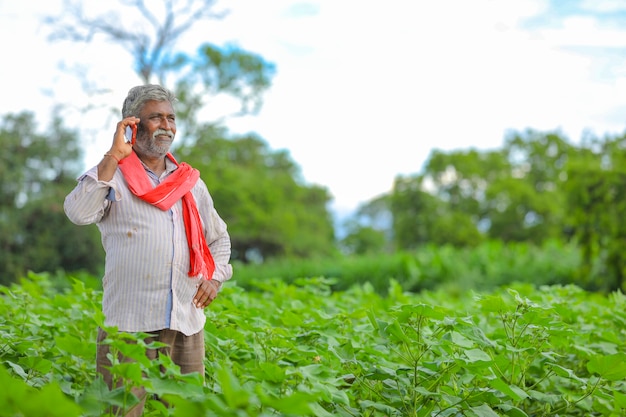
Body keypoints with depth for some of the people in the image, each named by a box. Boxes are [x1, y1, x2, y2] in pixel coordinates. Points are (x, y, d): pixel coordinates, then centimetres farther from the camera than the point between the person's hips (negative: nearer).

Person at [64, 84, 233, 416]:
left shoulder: (191, 182, 17)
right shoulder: (112, 175, 3)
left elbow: (219, 237, 27)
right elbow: (79, 213, -17)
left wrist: (215, 277, 9)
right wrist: (114, 156, -14)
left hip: (187, 323, 4)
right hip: (128, 324, -4)